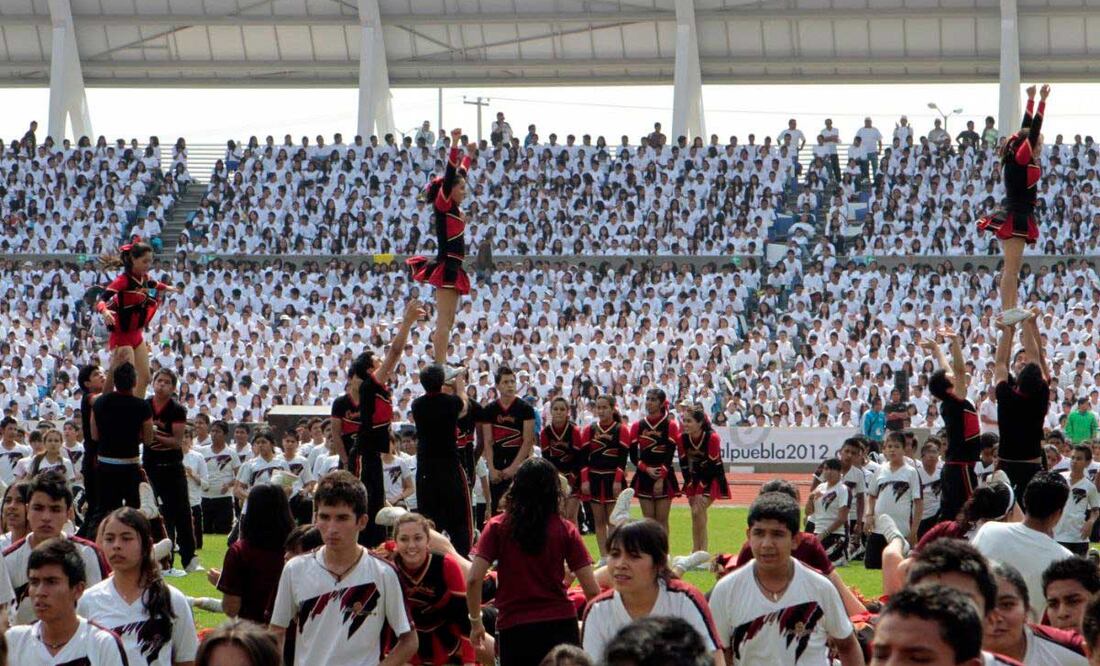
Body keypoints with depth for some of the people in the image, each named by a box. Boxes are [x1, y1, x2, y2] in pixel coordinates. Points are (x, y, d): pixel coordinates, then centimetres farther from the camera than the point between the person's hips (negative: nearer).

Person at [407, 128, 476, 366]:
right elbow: (449, 177, -18)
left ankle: (439, 366, 10)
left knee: (446, 323, 9)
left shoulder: (452, 208, 15)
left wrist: (468, 156, 41)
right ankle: (440, 367, -19)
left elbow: (458, 176, 29)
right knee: (443, 322, -14)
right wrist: (455, 146, -25)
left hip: (451, 268, 10)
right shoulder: (443, 204, -7)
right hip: (447, 266, -10)